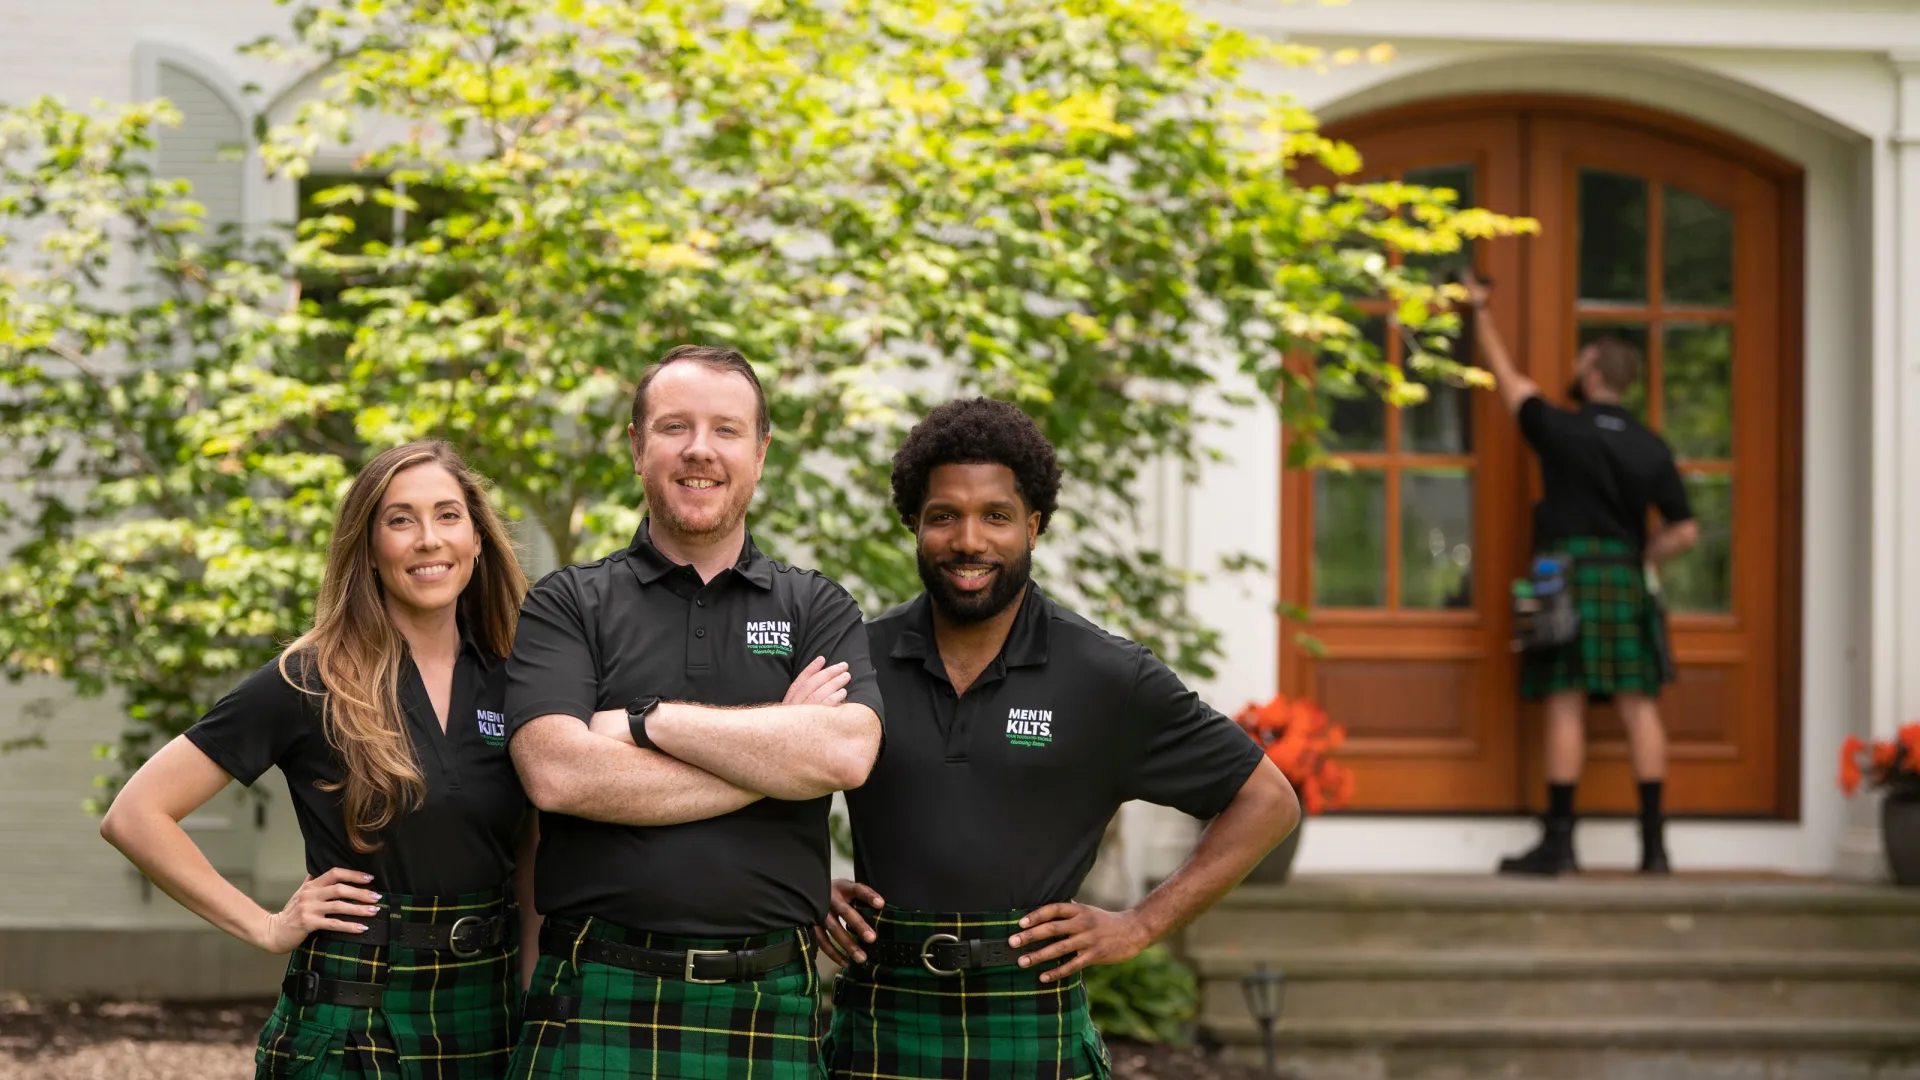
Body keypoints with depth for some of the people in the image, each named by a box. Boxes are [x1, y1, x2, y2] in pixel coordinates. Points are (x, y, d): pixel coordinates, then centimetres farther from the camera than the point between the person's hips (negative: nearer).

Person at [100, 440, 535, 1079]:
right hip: (349, 1027, -4)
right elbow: (135, 816, -8)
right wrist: (264, 927, -9)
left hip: (489, 1021, 4)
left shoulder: (510, 684, 5)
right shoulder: (309, 684, -7)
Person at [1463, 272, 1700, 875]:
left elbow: (1507, 378, 13)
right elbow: (1683, 532, 4)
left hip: (1565, 574, -3)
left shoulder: (1560, 431, -3)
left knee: (1566, 707, -4)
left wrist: (1481, 311, 25)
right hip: (1625, 577, 3)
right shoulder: (1651, 449, 6)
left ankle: (1558, 841, -4)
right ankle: (1654, 843, 2)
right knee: (1639, 707, 2)